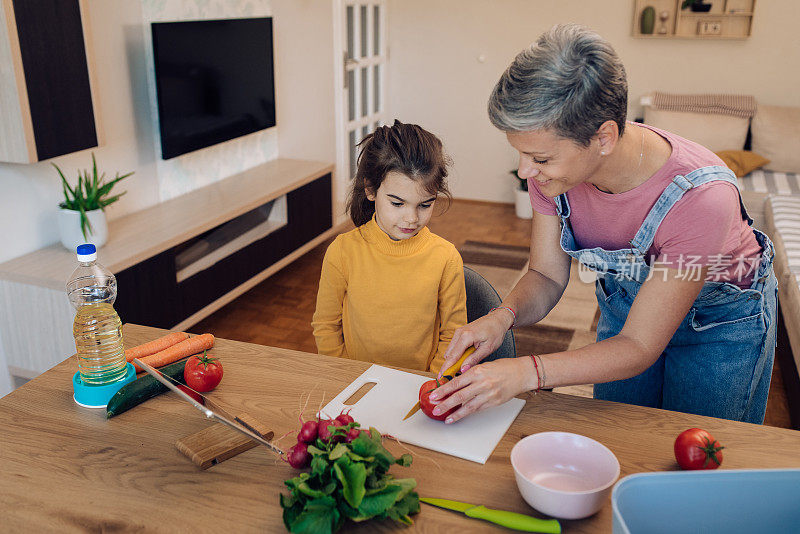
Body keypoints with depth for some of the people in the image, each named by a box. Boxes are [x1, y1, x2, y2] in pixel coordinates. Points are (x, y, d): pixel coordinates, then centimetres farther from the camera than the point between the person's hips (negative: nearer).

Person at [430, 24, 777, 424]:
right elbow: (546, 277, -14)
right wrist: (503, 317, -36)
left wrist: (524, 372, -45)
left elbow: (639, 347, -34)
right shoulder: (554, 160, -25)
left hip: (722, 319, -4)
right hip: (623, 305, 4)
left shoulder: (699, 196, -40)